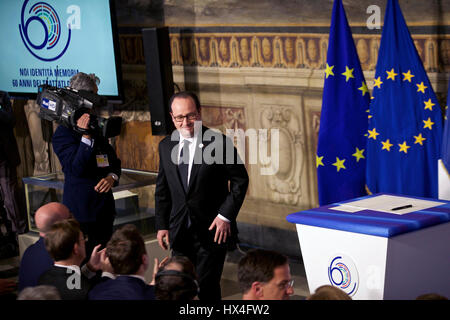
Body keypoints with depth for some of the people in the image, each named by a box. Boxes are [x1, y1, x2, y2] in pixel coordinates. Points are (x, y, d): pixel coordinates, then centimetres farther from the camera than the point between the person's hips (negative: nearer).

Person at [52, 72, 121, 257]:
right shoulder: (63, 133, -11)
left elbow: (114, 161, 17)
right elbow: (76, 168, -20)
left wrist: (112, 177, -5)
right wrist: (86, 137, -29)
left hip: (105, 208, 7)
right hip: (81, 211, -7)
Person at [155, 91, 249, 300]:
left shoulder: (219, 143, -9)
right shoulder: (166, 146, 7)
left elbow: (240, 180, -5)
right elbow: (162, 189, 12)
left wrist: (226, 216, -12)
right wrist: (162, 225, 7)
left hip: (212, 231, -5)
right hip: (180, 233, 5)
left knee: (207, 287, -3)